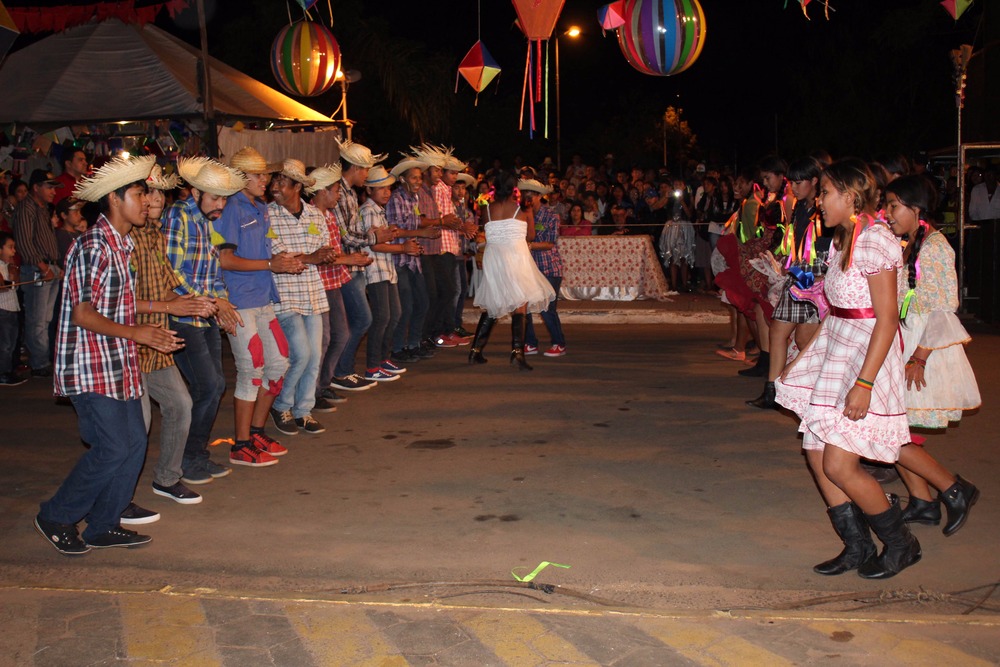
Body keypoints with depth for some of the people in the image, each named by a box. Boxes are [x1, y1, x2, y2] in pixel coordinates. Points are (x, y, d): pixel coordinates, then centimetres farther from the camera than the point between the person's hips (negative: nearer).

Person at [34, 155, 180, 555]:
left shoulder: (122, 245, 14)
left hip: (118, 364, 9)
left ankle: (103, 526, 18)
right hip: (91, 365, -9)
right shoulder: (95, 245, -15)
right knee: (113, 448, -9)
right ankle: (56, 517, 11)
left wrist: (153, 336, 14)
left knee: (134, 443, 7)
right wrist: (135, 333, -23)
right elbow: (82, 314, -19)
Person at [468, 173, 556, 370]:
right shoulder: (522, 209, 0)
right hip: (516, 256, -4)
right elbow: (531, 236, 7)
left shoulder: (488, 209, 4)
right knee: (519, 305, -3)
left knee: (491, 307, 15)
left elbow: (490, 234, 5)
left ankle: (476, 350, 17)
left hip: (493, 257, 4)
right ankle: (517, 351, -17)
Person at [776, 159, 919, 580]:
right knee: (816, 453, 9)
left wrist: (864, 383, -24)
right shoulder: (844, 239, 12)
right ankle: (857, 547, 23)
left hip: (866, 355, -9)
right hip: (836, 349, 9)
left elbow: (886, 319, -20)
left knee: (839, 466, -8)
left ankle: (900, 544, 15)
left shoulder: (874, 240, -16)